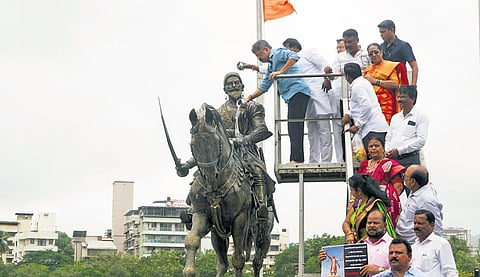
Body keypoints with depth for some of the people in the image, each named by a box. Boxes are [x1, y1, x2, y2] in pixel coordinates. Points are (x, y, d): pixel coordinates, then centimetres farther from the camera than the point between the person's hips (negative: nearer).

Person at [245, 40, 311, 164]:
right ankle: (297, 159, 4)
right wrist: (249, 97, 22)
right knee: (294, 129, 6)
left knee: (295, 127, -16)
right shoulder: (270, 67, 29)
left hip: (297, 90, -10)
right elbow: (263, 87, 32)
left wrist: (280, 72, -18)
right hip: (291, 96, 10)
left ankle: (296, 159, -22)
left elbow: (294, 57, -18)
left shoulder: (278, 53, 1)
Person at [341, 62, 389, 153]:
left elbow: (366, 106, -20)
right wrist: (349, 114, 18)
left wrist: (357, 125, -14)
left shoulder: (357, 86, -9)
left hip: (372, 129, -10)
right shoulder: (363, 82, 22)